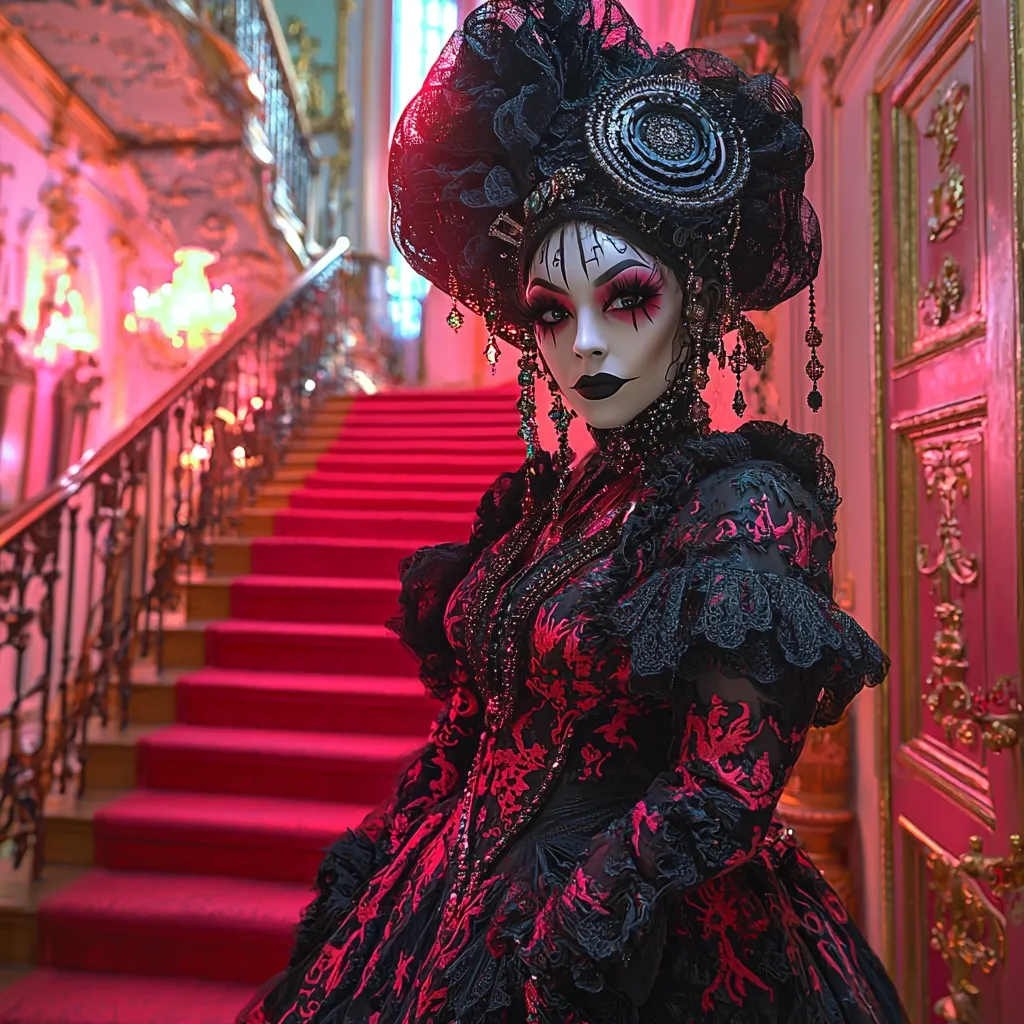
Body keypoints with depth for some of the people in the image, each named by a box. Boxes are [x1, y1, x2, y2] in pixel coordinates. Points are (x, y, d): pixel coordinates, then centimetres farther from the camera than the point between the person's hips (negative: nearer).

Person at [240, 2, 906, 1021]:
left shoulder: (742, 501, -17)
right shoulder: (542, 499, 1)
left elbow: (726, 788, -21)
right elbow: (471, 722, 7)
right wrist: (372, 869, 5)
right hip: (463, 895, 6)